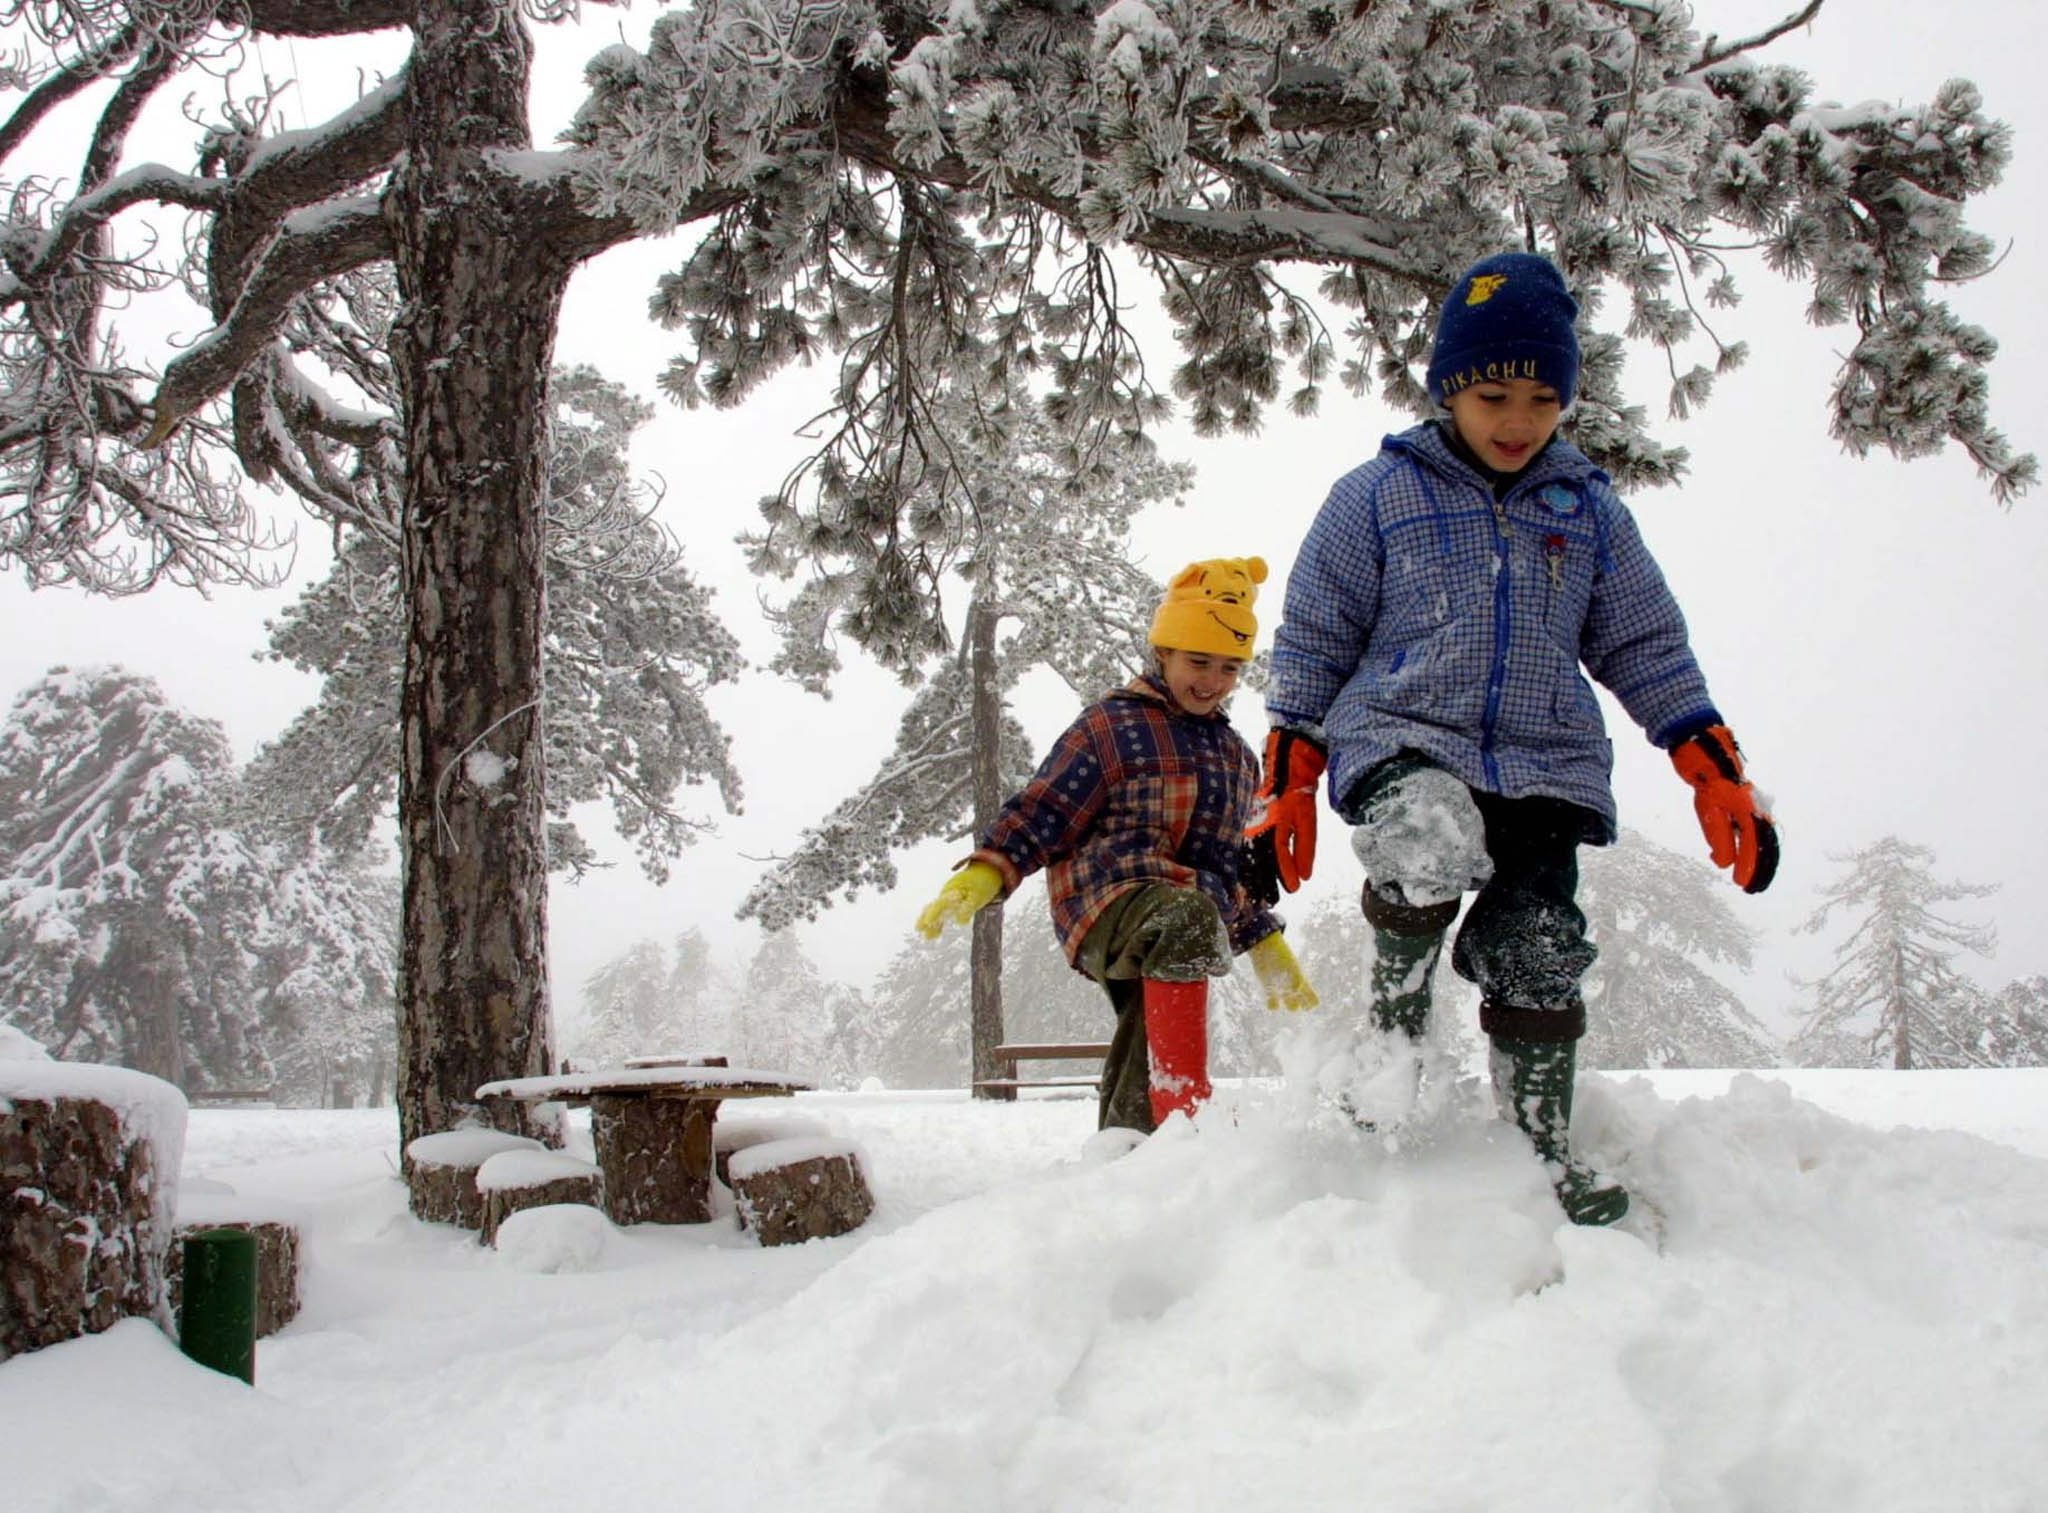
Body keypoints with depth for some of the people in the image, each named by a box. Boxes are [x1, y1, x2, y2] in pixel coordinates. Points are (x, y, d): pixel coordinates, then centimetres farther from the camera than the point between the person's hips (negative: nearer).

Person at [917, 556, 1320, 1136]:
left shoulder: (1236, 755, 25)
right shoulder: (1112, 724, 4)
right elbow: (1040, 813, -2)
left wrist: (1266, 945, 29)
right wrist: (981, 876, -16)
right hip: (1110, 902, -7)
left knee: (1137, 1105, 2)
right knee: (1188, 916, -40)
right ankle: (1185, 1103, -45)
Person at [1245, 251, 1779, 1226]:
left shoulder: (1589, 509, 15)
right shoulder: (1376, 497, 7)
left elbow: (1648, 652, 20)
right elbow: (1310, 649, 9)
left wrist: (1720, 777, 12)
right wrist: (1284, 791, 4)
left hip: (1546, 766, 3)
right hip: (1403, 740, -3)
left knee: (1538, 961, -9)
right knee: (1430, 845, -34)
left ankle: (1543, 1149, 12)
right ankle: (1396, 1005, -4)